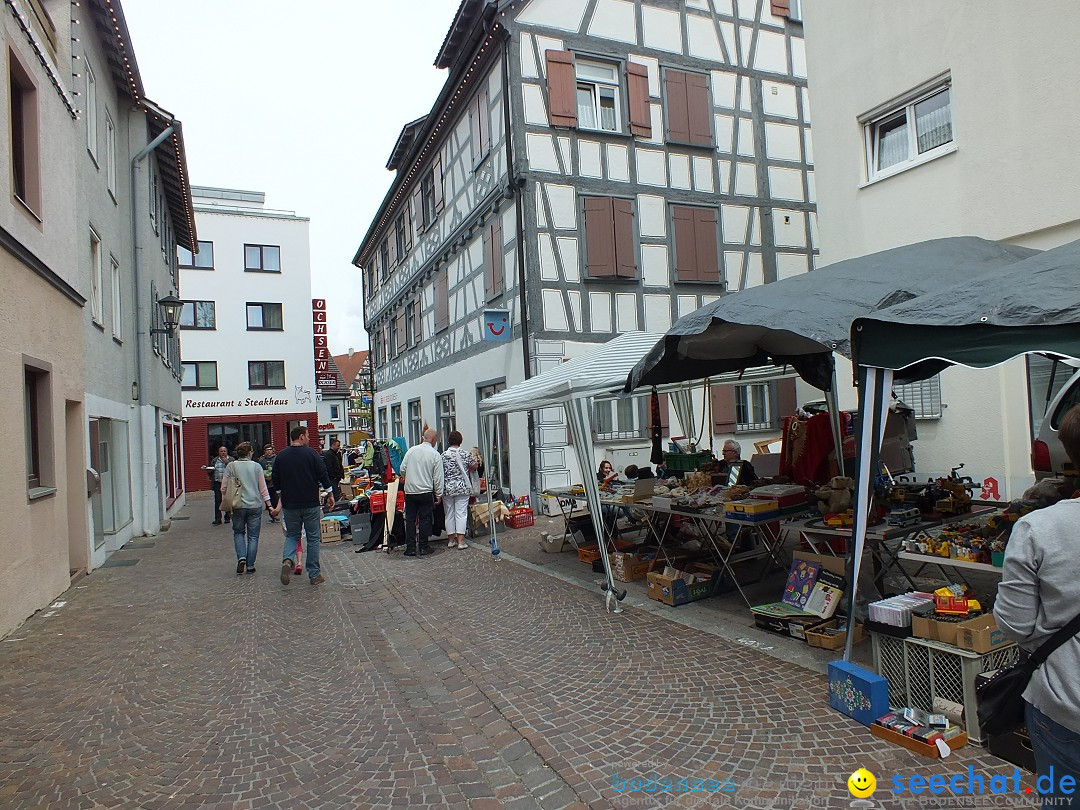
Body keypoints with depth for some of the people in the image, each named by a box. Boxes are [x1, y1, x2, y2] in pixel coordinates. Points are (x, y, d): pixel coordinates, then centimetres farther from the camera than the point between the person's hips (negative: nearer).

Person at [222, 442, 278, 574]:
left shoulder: (231, 466, -2)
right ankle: (250, 566, 9)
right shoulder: (256, 466, -2)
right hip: (255, 506, 0)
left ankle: (241, 558, 0)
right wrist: (269, 505, 4)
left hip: (238, 506, 0)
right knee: (253, 536, 8)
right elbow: (263, 489, -1)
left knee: (238, 532, 19)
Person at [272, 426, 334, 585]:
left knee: (292, 535, 17)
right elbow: (323, 475, -7)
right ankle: (314, 574, 10)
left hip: (289, 504, 3)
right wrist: (330, 495, 4)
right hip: (311, 503, -3)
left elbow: (276, 481, 9)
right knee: (313, 538, 7)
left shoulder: (281, 456, 3)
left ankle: (287, 560, -11)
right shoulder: (311, 453, -8)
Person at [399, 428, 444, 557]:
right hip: (426, 492, -2)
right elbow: (438, 477, -5)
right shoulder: (435, 455, -6)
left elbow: (402, 469, 4)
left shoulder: (412, 450, 1)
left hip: (409, 491, 2)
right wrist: (438, 494, 4)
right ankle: (423, 547, 11)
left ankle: (410, 548, 9)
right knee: (424, 519, 6)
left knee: (410, 519, 8)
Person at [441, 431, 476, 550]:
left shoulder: (443, 455, -2)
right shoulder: (465, 454, -6)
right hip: (462, 488, -2)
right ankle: (460, 541, -2)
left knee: (449, 514, 11)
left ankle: (451, 540, 17)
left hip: (447, 488, 2)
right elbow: (475, 466, 6)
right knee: (461, 513, 0)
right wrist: (473, 458, 26)